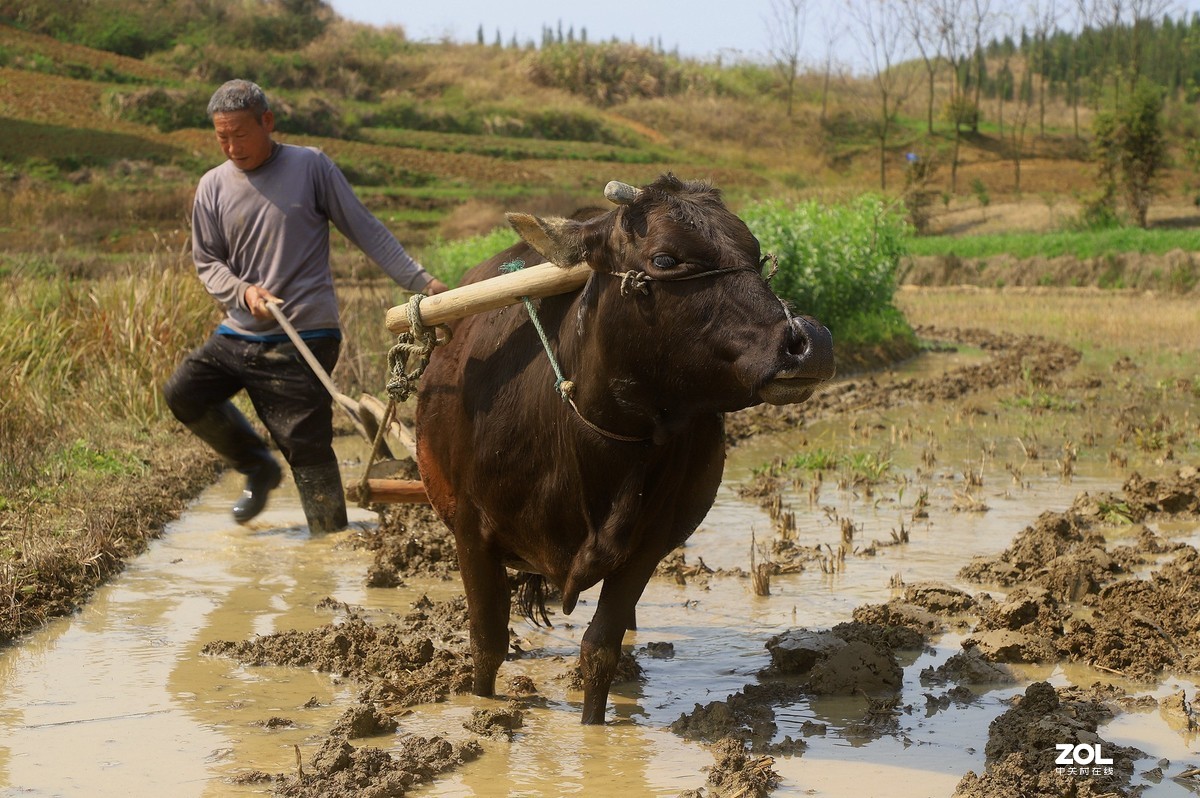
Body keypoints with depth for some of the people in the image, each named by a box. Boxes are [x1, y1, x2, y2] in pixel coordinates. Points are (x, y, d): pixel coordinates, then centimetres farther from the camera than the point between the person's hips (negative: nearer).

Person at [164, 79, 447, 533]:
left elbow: (368, 231, -1)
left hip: (305, 339, -5)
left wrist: (421, 281, -9)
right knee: (182, 393, -6)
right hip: (239, 334, 5)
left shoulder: (311, 167, -3)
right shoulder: (214, 186, 6)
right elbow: (207, 261, 10)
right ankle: (258, 468, 13)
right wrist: (242, 292, -11)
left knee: (306, 445, -8)